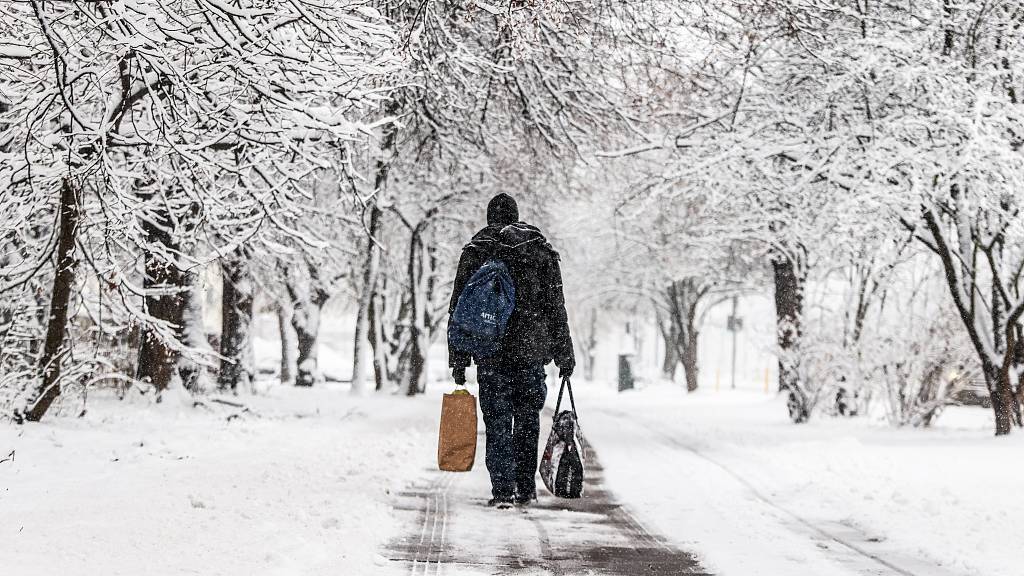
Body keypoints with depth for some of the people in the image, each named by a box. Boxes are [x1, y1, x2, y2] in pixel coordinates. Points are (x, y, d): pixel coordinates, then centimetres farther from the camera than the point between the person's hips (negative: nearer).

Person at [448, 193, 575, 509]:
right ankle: (526, 488, 16)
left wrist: (458, 358, 4)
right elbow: (556, 307, 7)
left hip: (491, 352, -2)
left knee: (497, 423, 2)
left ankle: (503, 490, -6)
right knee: (527, 420, 14)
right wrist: (564, 355, 13)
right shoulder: (542, 250, 7)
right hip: (532, 350, 2)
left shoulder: (476, 250, 2)